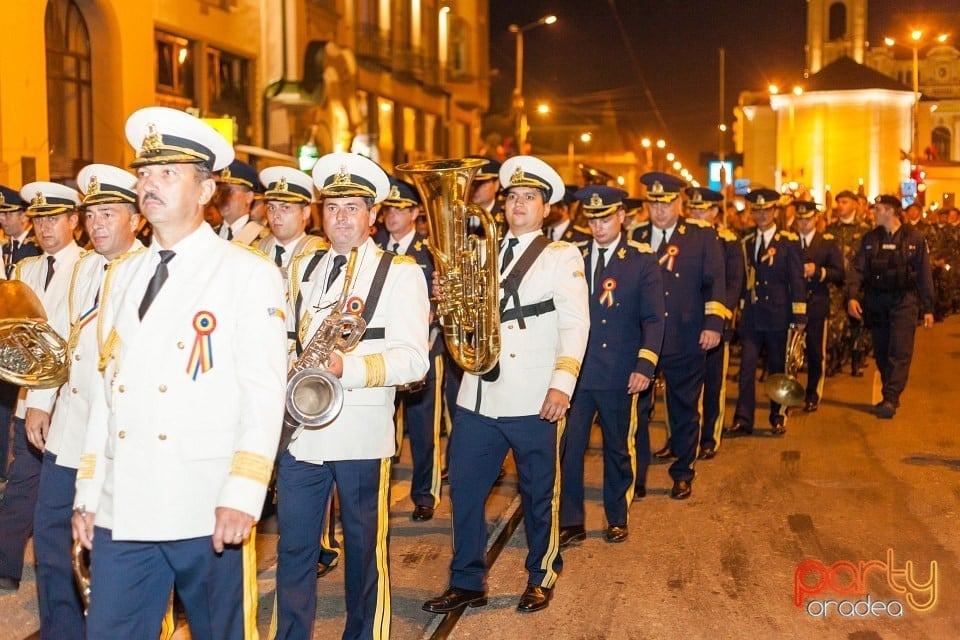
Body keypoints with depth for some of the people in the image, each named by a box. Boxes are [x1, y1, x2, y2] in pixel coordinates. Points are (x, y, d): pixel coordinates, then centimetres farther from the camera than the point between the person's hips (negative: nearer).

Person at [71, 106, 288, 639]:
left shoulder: (250, 274, -4)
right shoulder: (121, 275, 13)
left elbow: (265, 392, -10)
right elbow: (105, 386, 14)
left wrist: (242, 495, -19)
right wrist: (87, 493, 11)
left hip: (209, 514, -4)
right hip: (121, 511, 5)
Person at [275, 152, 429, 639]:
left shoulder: (399, 272, -2)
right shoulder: (301, 269, 14)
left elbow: (413, 358, -12)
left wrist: (349, 367, -25)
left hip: (360, 433, -4)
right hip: (298, 430, 4)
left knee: (363, 548, 9)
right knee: (293, 549, 8)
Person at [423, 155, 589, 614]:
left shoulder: (563, 257, 2)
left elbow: (575, 323, -9)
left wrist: (562, 383, -21)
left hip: (533, 400, -4)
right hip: (478, 396, 4)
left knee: (538, 494, 8)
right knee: (464, 489, 5)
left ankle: (542, 576, 28)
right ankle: (468, 582, 19)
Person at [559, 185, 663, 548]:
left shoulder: (642, 261, 0)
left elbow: (653, 319, -3)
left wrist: (645, 365, -14)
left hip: (619, 374, -1)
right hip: (575, 370, 1)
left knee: (619, 449, 11)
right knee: (568, 447, 0)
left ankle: (617, 519, 28)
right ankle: (570, 523, 12)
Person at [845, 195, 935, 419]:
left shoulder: (914, 238, -3)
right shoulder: (870, 238, 5)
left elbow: (924, 274, 0)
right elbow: (857, 268, -1)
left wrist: (928, 308, -1)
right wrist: (852, 296, -17)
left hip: (904, 301, -4)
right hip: (876, 301, 4)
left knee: (899, 351, -10)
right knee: (881, 352, 9)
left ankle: (890, 399, -11)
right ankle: (890, 396, 20)